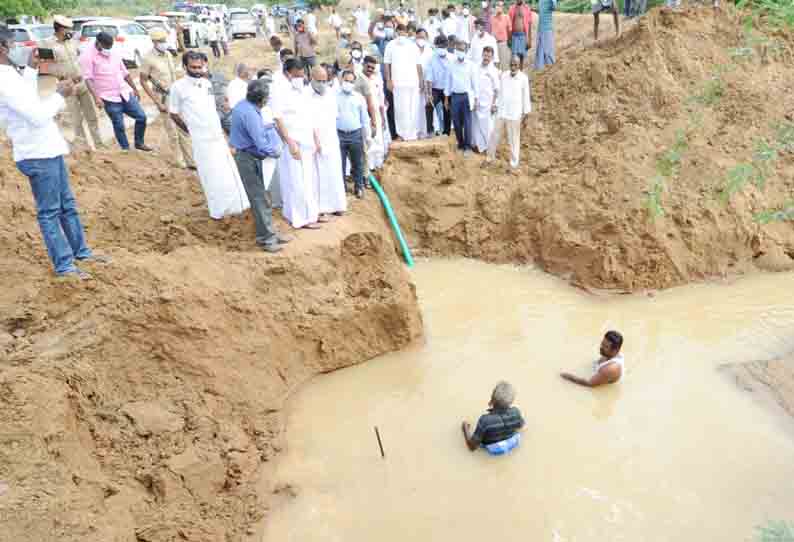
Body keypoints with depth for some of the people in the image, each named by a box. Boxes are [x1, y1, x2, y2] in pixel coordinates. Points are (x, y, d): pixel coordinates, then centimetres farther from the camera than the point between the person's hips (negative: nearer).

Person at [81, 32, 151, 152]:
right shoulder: (88, 55, -7)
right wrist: (96, 97, -25)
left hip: (125, 93, 6)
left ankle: (139, 143, 22)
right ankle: (126, 149, 13)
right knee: (119, 125, -1)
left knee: (141, 116, 3)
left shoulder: (113, 54, 11)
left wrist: (134, 89, 23)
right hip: (109, 98, -6)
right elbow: (88, 78, -15)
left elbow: (125, 73, 21)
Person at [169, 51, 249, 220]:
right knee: (212, 176, 2)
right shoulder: (178, 87, -9)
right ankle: (217, 210, 16)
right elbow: (174, 114, 0)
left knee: (228, 171, 12)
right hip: (202, 139, -5)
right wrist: (191, 130, 7)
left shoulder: (207, 83, 5)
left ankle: (234, 204, 26)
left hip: (218, 135, 5)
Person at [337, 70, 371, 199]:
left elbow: (365, 118, 7)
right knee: (340, 164, 8)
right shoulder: (335, 97, 1)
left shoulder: (359, 98, 3)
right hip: (339, 135, 0)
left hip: (356, 134, 1)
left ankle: (359, 187, 24)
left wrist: (367, 136, 6)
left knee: (358, 163, 10)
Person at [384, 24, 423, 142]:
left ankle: (411, 134, 11)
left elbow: (418, 65, 14)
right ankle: (402, 133, 6)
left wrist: (421, 81, 9)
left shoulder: (413, 46, 13)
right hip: (398, 82, -2)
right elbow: (387, 64, 4)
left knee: (413, 109, 3)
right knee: (401, 109, -4)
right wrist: (388, 80, -5)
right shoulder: (391, 45, 6)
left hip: (413, 82, 2)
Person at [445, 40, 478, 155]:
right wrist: (446, 97, 8)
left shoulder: (471, 65, -2)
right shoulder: (451, 64, 6)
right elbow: (448, 81, 10)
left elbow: (474, 82, -1)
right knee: (456, 122, 7)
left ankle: (468, 146, 2)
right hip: (455, 96, 3)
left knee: (467, 122, -3)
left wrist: (475, 98, -5)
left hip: (466, 96, -3)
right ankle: (460, 144, 20)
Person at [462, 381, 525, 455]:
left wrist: (465, 428, -8)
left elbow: (472, 446, -25)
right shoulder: (515, 412, -28)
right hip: (514, 444, 2)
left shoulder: (484, 421, -40)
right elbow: (520, 426, -2)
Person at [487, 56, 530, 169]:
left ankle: (513, 164, 10)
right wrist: (496, 105, 12)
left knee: (513, 140, 2)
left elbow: (526, 96, -2)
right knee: (495, 136, 11)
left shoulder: (523, 78, -7)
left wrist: (526, 112, -3)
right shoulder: (503, 75, 3)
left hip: (514, 114, -4)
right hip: (501, 112, 4)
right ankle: (490, 158, 27)